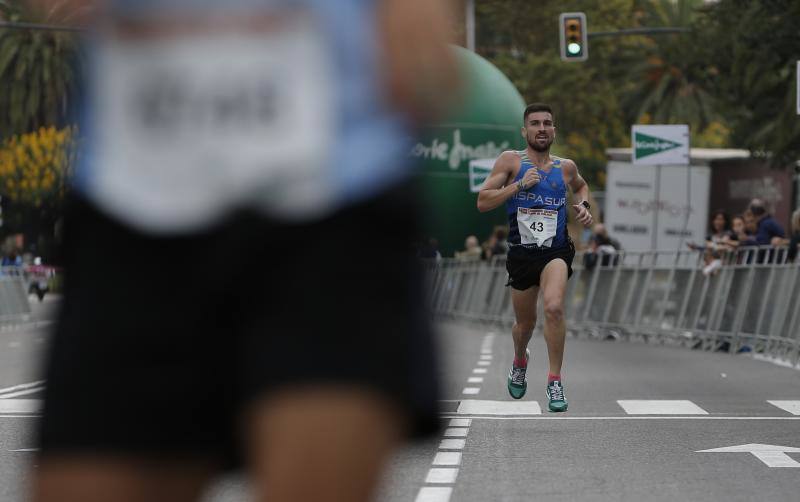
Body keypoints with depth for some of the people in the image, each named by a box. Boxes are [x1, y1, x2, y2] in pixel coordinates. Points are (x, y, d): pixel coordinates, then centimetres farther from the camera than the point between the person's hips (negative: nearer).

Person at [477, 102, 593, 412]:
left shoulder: (565, 167, 7)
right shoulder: (510, 161, -1)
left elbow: (581, 186, 31)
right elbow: (482, 202, -8)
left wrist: (583, 206, 9)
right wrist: (519, 184, -16)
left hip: (556, 251, 0)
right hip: (522, 254, 0)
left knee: (554, 308, -27)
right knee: (525, 322, 15)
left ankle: (555, 382, -18)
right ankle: (520, 362, 50)